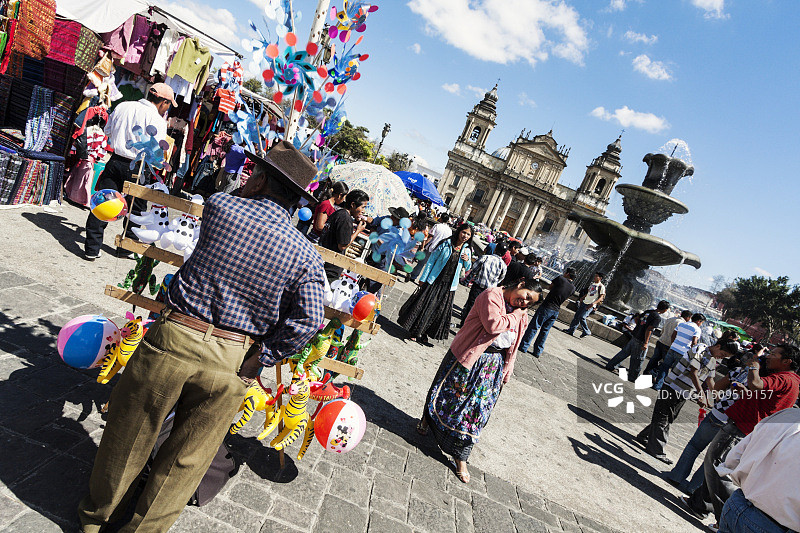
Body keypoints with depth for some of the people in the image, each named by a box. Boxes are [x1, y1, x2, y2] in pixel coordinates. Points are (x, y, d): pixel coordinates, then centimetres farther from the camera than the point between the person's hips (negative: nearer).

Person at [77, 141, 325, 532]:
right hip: (232, 361, 1)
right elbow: (307, 321, -12)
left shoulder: (219, 206, -6)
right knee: (186, 457, 20)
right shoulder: (306, 255, -5)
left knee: (129, 435, 23)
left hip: (174, 338, 0)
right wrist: (259, 360, -3)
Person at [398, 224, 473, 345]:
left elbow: (467, 269, 16)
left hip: (448, 286, 4)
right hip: (434, 281, -3)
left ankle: (424, 333, 23)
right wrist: (423, 278, -6)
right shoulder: (446, 244, -8)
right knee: (424, 306, 1)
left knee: (441, 310, 7)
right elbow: (432, 260, -4)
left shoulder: (467, 250, 3)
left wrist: (467, 260, -8)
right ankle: (414, 331, 19)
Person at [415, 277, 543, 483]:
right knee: (449, 395, 12)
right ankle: (428, 419, 44)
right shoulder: (492, 296, -13)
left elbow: (512, 347, 14)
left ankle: (460, 458, 18)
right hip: (469, 356, -5)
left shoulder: (520, 315, 9)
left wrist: (506, 372, 12)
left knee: (477, 408, 7)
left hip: (493, 365, 5)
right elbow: (493, 325, -27)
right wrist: (515, 316, -15)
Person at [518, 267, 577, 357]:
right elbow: (564, 300, 17)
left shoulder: (560, 279, -6)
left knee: (534, 327, 0)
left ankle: (523, 346, 2)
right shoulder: (573, 288, 7)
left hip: (547, 307, -5)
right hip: (556, 311, 6)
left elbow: (549, 287, 9)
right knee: (545, 330, 13)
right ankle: (537, 351, 17)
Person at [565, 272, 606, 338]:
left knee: (582, 317, -16)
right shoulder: (592, 284, 13)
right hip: (584, 303, 8)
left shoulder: (601, 287, -10)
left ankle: (586, 332, -1)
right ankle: (571, 330, 14)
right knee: (576, 316, 6)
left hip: (590, 305, -7)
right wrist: (582, 298, 17)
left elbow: (601, 297, -14)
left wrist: (593, 303, -25)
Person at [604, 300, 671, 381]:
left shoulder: (647, 312, 7)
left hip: (634, 337, 7)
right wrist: (645, 343, -21)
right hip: (641, 341, -7)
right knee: (637, 360, 5)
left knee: (625, 352, 18)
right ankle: (632, 378, 16)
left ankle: (610, 366, 25)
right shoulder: (657, 318, -14)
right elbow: (649, 329, -21)